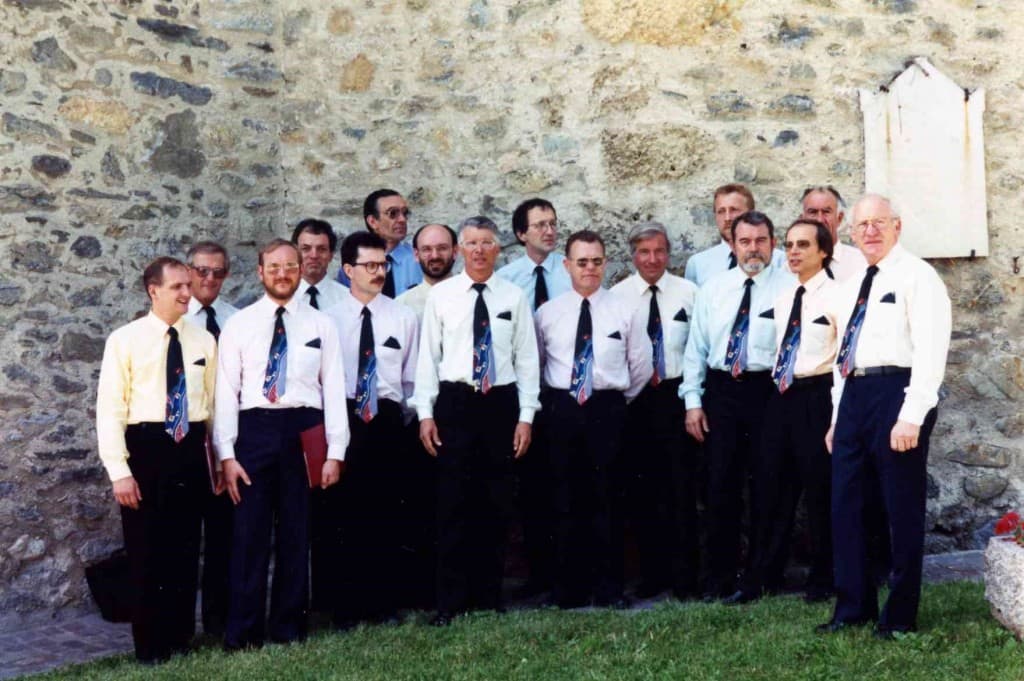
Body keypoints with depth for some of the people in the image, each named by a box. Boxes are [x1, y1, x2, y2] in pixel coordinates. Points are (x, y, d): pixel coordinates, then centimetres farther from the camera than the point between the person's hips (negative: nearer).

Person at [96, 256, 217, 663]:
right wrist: (119, 471, -12)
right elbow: (109, 407, -7)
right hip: (146, 448, -3)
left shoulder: (203, 340, 6)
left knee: (185, 549, 11)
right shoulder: (125, 339, -4)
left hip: (190, 449, 3)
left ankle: (180, 638, 25)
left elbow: (214, 402, 9)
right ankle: (150, 647, 18)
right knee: (146, 551, 5)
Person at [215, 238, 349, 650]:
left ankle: (289, 628, 19)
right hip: (255, 429, -1)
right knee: (249, 532, 1)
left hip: (304, 430, 1)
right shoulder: (238, 325, 6)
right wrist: (226, 454, -6)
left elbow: (334, 388, 4)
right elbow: (226, 390, 2)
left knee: (296, 533, 7)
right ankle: (242, 633, 10)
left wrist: (335, 452, -2)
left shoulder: (320, 324, 7)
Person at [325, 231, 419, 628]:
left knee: (386, 515, 4)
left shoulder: (403, 317, 6)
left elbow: (412, 378, 8)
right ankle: (347, 607, 12)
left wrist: (400, 415, 2)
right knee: (345, 513, 2)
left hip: (387, 420, 1)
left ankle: (385, 604, 15)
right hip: (343, 417, -1)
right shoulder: (330, 318, 3)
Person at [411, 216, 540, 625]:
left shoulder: (514, 297, 6)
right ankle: (451, 602, 7)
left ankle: (489, 598, 17)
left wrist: (526, 416, 0)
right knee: (453, 504, -1)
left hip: (501, 403, 1)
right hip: (455, 402, -1)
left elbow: (527, 359, 6)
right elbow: (427, 356, 4)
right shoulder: (440, 296, 4)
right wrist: (425, 413, -3)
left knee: (497, 505, 6)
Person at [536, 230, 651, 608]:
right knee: (566, 500, 4)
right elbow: (534, 363, 14)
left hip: (607, 410, -1)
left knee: (606, 499, 1)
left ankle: (609, 587, 9)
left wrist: (619, 402, 11)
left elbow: (642, 366, 11)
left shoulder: (623, 313, 3)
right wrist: (550, 402, 11)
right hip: (562, 410, 1)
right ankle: (569, 588, 12)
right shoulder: (547, 314, 5)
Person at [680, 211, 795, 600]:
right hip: (721, 391, 3)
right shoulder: (713, 289, 9)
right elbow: (696, 347, 10)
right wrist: (693, 400, 3)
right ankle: (720, 578, 15)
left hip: (769, 389, -3)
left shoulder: (789, 287, -2)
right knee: (721, 485, 5)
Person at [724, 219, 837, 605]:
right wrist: (779, 386, 13)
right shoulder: (783, 298, 15)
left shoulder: (836, 295, -7)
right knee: (771, 489, 10)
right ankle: (763, 577, 19)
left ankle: (822, 580, 17)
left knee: (820, 491, 3)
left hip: (817, 396, -7)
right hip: (781, 395, 7)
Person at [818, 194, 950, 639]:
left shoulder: (917, 277, -5)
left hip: (895, 392, -8)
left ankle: (900, 616, 12)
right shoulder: (851, 287, 19)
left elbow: (930, 350, -14)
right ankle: (853, 607, 20)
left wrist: (911, 416, -21)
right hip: (852, 397, 8)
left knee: (902, 509, 1)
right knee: (845, 506, 9)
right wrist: (838, 416, 18)